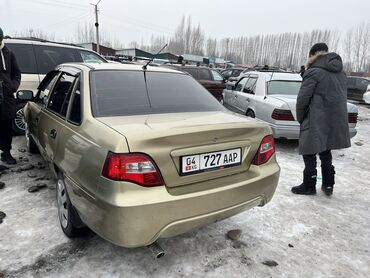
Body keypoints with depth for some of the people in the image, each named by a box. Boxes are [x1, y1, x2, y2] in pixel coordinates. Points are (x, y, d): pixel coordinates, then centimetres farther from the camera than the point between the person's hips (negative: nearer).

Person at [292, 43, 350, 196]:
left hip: (316, 122, -8)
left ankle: (309, 186, 13)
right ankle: (328, 186, 27)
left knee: (309, 154, 4)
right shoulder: (340, 73, 13)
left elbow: (302, 98, -15)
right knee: (325, 152, 19)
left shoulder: (314, 72, -12)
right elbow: (340, 97, 17)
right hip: (336, 121, 8)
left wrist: (300, 118, -1)